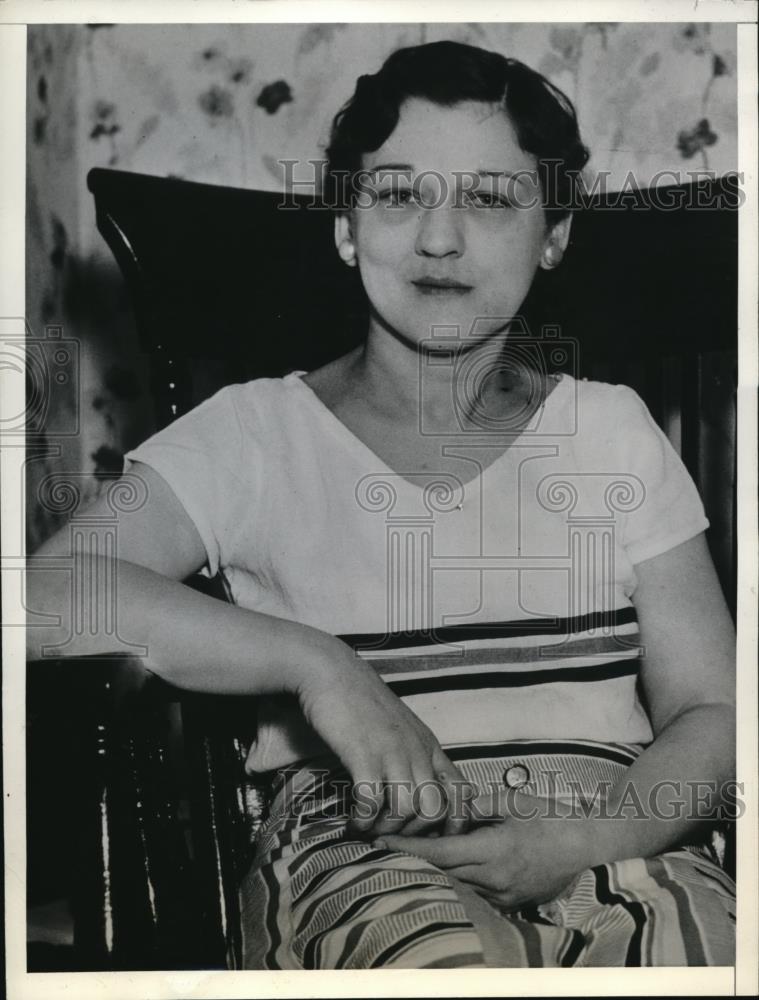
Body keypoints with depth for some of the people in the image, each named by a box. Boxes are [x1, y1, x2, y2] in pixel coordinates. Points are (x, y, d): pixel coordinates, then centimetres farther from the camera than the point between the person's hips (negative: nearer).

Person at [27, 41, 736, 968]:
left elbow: (713, 711, 9)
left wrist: (585, 839, -10)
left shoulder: (612, 430, 13)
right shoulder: (255, 431, 6)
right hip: (357, 848, -2)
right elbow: (47, 595, -9)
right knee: (448, 953, -35)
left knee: (694, 937, -30)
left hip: (614, 841, 3)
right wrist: (317, 664, -18)